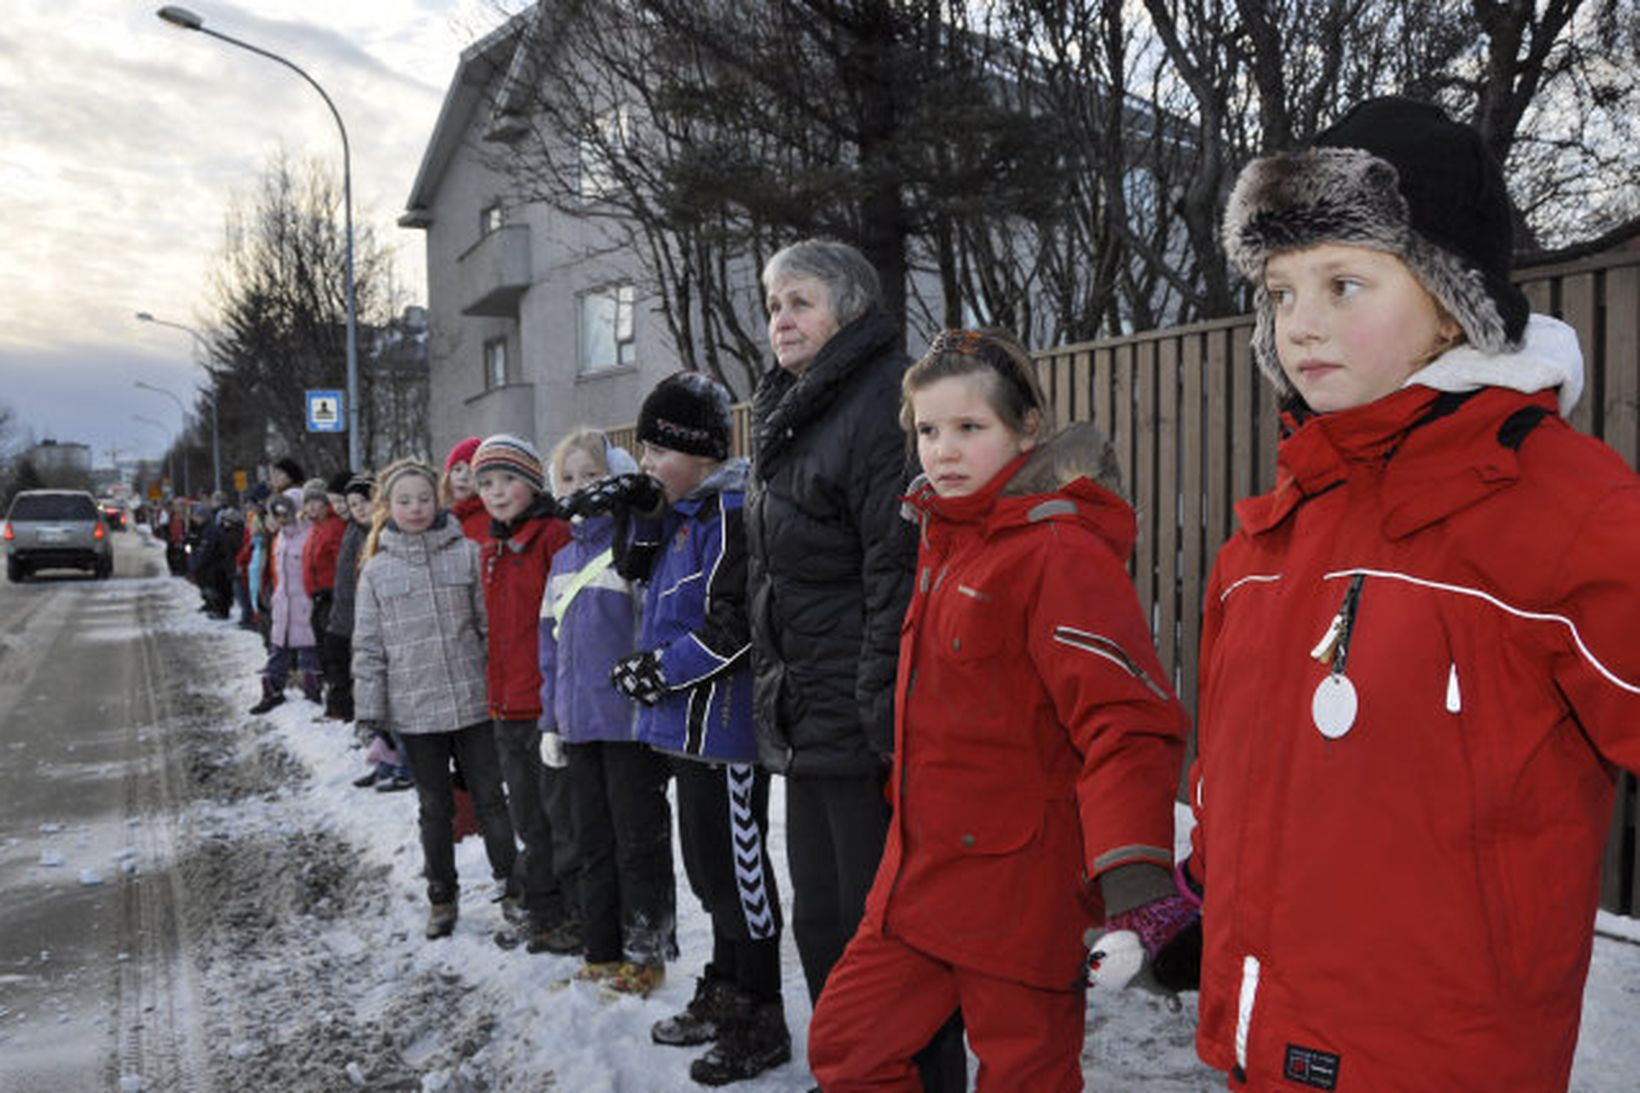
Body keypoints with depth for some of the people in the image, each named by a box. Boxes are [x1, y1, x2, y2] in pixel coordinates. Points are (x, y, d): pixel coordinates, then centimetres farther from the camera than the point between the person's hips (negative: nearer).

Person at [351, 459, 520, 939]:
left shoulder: (468, 553, -1)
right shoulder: (377, 570, 3)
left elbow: (491, 622, 2)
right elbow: (369, 647, 4)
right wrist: (370, 714, 1)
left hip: (473, 701, -1)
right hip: (414, 710, 1)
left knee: (492, 799, 6)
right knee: (434, 808, 14)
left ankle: (512, 885, 19)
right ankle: (442, 896, 30)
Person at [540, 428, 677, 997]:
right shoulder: (563, 561, 14)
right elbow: (552, 647, 17)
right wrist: (550, 721, 15)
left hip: (630, 720, -7)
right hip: (579, 725, 7)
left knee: (639, 842, 5)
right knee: (593, 843, 16)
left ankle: (646, 955, 18)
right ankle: (602, 953, 29)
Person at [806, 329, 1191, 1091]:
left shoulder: (1059, 554, -17)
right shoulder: (943, 540, 9)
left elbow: (1125, 720, -26)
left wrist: (1136, 877, -35)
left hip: (1020, 891, -8)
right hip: (922, 876, 8)